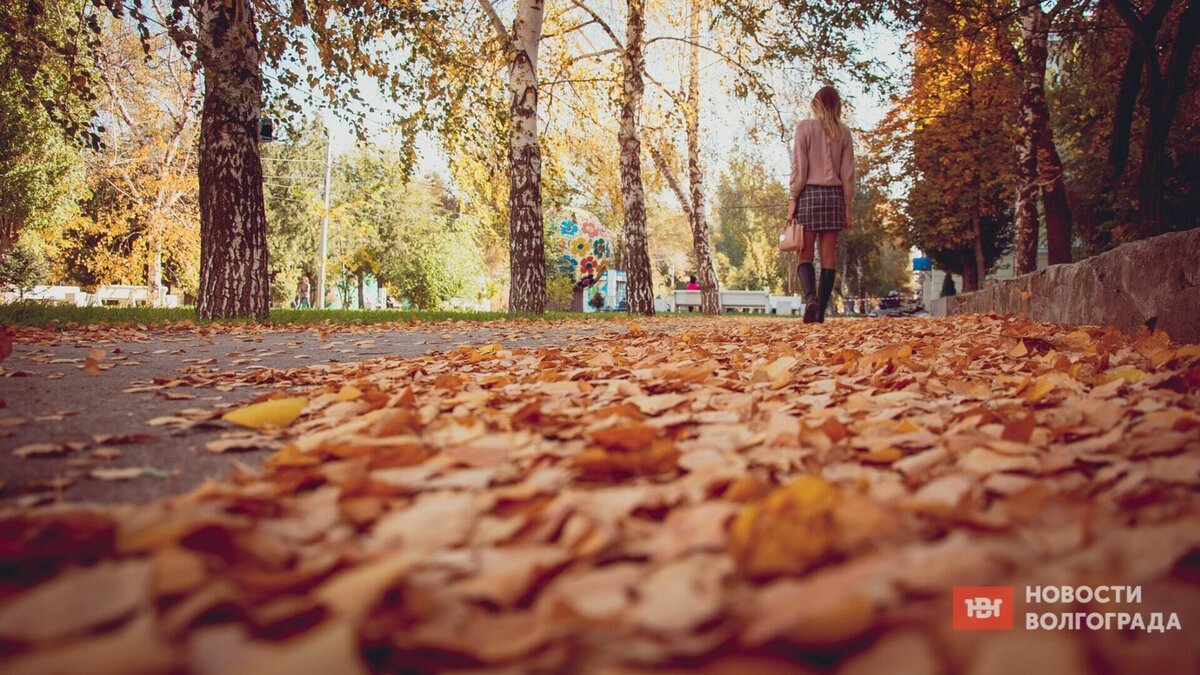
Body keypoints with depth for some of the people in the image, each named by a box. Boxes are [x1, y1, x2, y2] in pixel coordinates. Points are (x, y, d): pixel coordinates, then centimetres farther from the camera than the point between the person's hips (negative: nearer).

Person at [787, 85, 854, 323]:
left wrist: (793, 199, -3)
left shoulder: (805, 127, 0)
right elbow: (848, 172, 8)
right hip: (835, 195, 3)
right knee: (828, 254, 3)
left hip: (809, 193, -3)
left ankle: (811, 297, -24)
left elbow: (799, 167, -6)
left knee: (805, 253, 0)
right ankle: (821, 310, 1)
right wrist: (847, 205, 11)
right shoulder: (843, 132, 9)